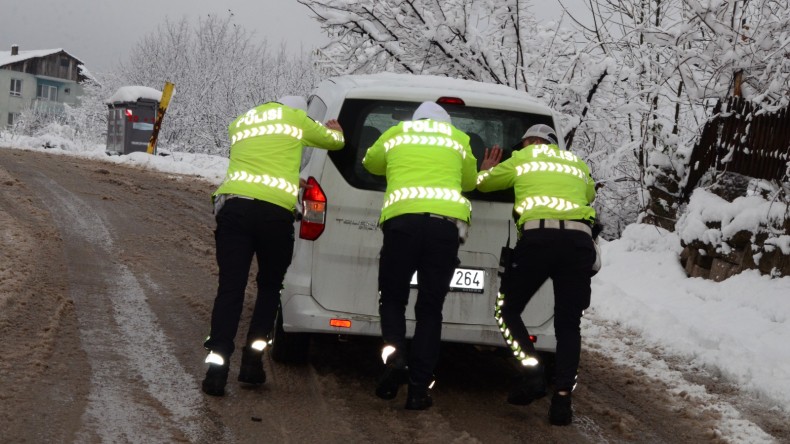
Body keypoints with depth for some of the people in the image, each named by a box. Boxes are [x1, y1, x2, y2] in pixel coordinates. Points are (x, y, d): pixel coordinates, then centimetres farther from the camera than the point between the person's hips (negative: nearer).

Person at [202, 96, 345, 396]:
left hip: (233, 206, 3)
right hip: (275, 211, -2)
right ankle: (252, 359, 10)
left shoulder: (241, 123, 24)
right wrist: (335, 131, 51)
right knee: (269, 287, 16)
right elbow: (334, 141, 28)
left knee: (230, 289, 1)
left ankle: (217, 366, -9)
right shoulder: (295, 118, 13)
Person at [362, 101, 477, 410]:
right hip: (446, 222, 1)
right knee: (430, 309, 8)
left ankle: (394, 355, -10)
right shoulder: (458, 138, 22)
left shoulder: (395, 134, 21)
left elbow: (370, 163, 38)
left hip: (401, 218, -1)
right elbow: (470, 182, 33)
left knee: (392, 298, 16)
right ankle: (418, 389, 2)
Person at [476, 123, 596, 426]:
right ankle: (562, 398, -5)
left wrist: (486, 169, 57)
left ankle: (532, 373, -6)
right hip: (580, 240, 3)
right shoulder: (578, 164, 28)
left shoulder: (522, 159, 21)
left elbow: (483, 182, 34)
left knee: (507, 310, 13)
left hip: (538, 236, -3)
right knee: (568, 324, 8)